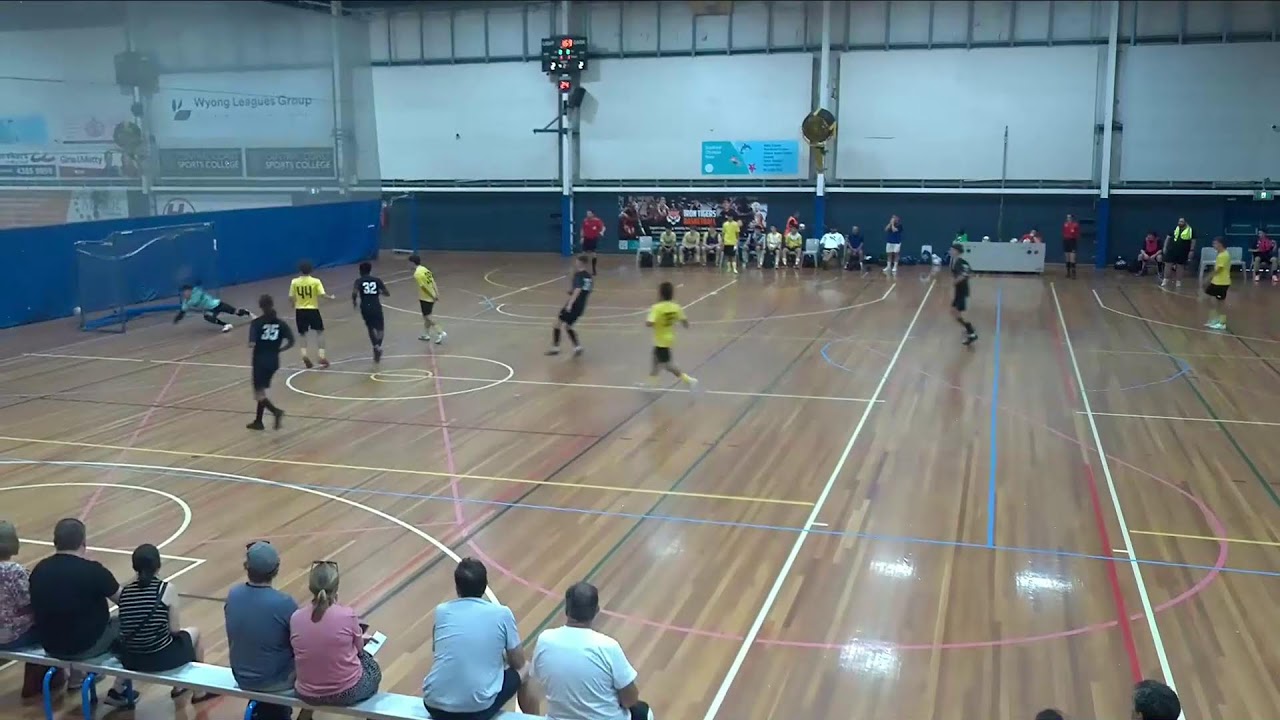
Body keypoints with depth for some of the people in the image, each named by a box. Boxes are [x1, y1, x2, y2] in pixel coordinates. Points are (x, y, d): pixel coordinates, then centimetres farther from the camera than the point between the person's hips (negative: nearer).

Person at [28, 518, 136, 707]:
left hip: (50, 646, 6)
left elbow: (41, 608, 13)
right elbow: (123, 601, -6)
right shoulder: (93, 571, -20)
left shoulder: (39, 570, -5)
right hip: (85, 646, -6)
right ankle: (119, 692, 18)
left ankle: (76, 676, 42)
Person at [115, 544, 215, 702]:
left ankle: (178, 686, 49)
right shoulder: (167, 589, -13)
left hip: (129, 660, 5)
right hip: (160, 659, -5)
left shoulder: (124, 590, -2)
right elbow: (174, 629, -8)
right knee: (194, 633, 27)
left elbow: (128, 626, 3)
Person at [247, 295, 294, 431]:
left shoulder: (257, 322, -10)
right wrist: (277, 350, 8)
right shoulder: (281, 323, 1)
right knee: (261, 390, 19)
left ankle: (276, 411, -21)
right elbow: (290, 342, -5)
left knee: (259, 393, 2)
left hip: (260, 361, -5)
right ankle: (258, 421, 24)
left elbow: (252, 343, -20)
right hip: (273, 362, 5)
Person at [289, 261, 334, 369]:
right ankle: (321, 355, 2)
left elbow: (291, 298, -1)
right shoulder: (316, 281, -8)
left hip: (300, 310, 2)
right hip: (313, 309, -2)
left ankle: (304, 354, -6)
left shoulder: (294, 282, -3)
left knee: (303, 334, 15)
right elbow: (322, 294, -15)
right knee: (320, 332, 14)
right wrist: (330, 297, 5)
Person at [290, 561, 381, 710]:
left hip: (307, 695, 3)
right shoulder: (347, 615, -20)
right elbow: (359, 649, -3)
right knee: (373, 669, 32)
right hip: (347, 692, -3)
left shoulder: (295, 618, -12)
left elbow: (304, 650, 5)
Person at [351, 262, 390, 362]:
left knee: (371, 328, 22)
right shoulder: (377, 280, 9)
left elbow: (354, 293, -12)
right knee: (380, 328, 9)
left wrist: (354, 301, 7)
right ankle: (378, 346, -18)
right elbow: (387, 294, 10)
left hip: (365, 308, 0)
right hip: (376, 307, 0)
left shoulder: (359, 281, 5)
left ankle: (376, 346, 13)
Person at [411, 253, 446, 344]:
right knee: (426, 316, 18)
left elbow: (424, 287, -21)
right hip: (431, 297, 9)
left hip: (425, 298, -9)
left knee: (428, 316, -2)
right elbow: (433, 281, 6)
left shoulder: (417, 274, -20)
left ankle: (441, 333, -10)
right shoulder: (424, 269, 7)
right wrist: (437, 294, 5)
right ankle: (426, 334, 27)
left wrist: (433, 296, -14)